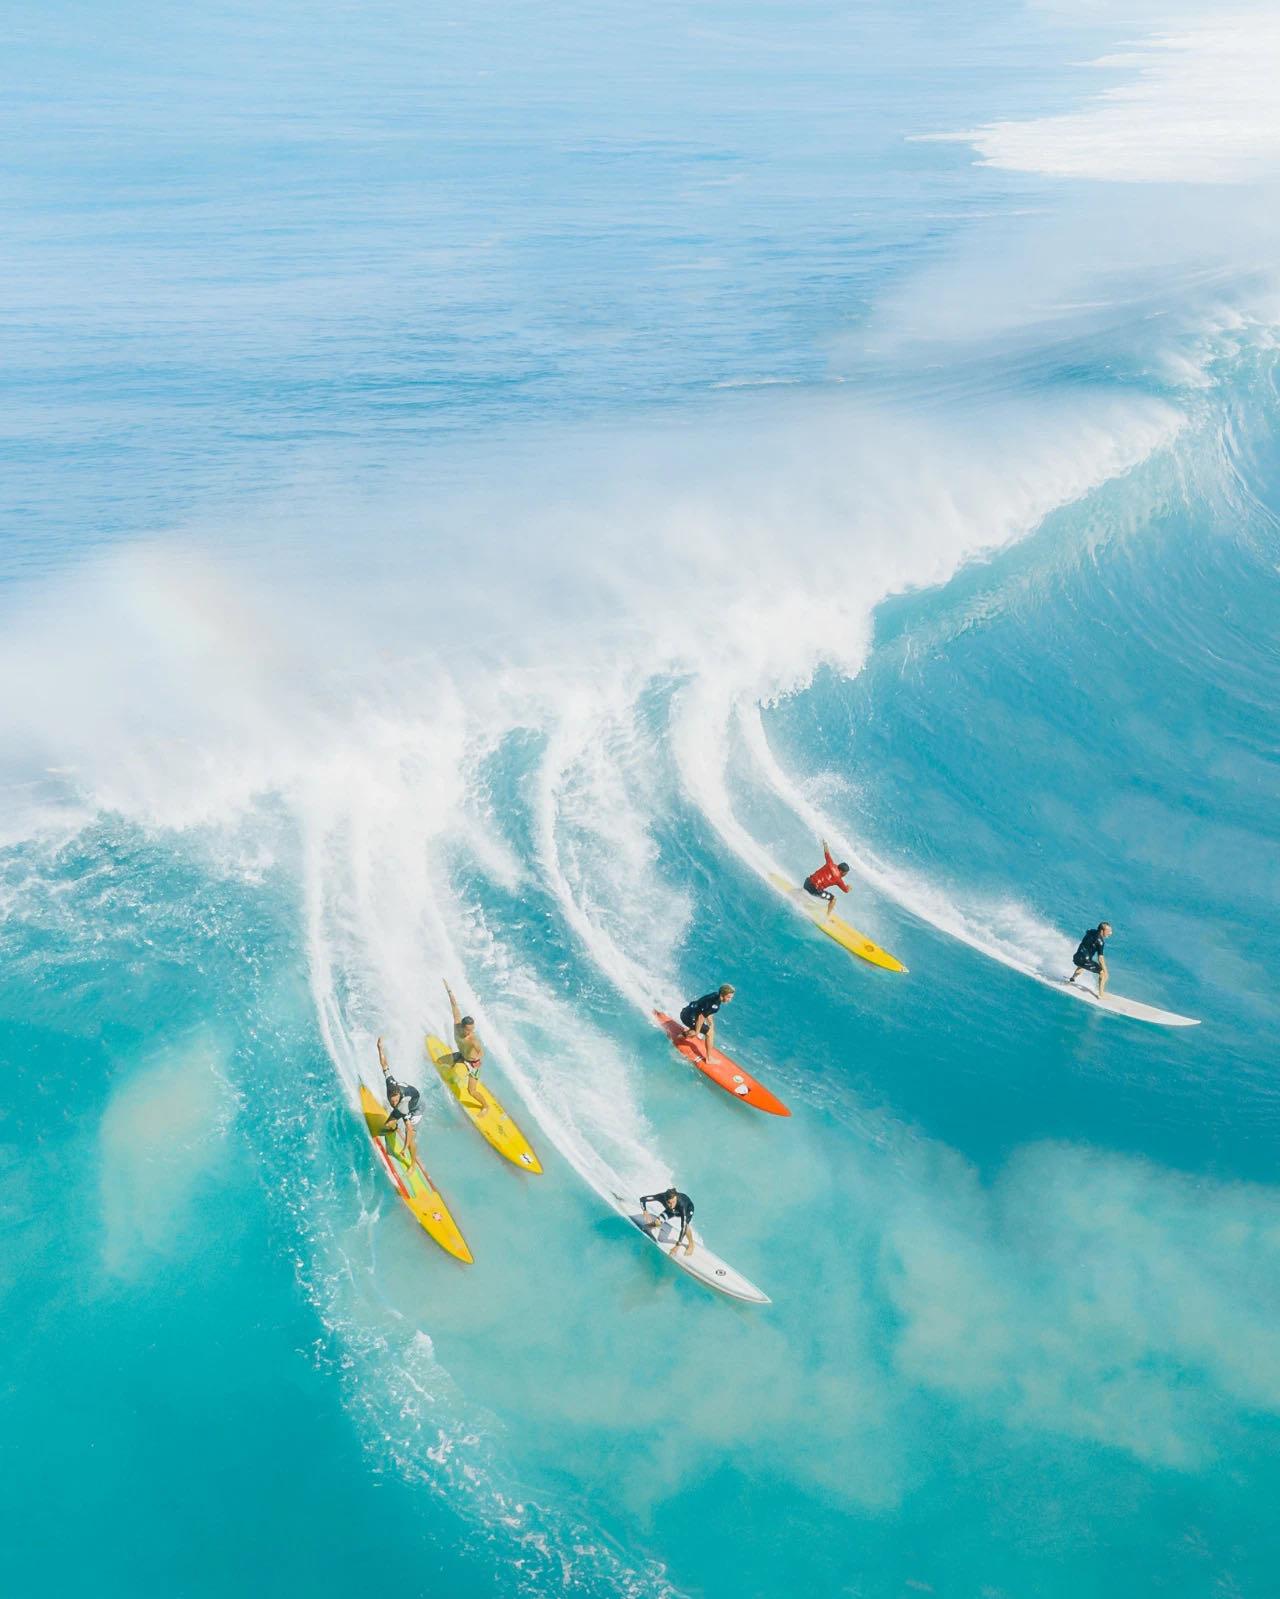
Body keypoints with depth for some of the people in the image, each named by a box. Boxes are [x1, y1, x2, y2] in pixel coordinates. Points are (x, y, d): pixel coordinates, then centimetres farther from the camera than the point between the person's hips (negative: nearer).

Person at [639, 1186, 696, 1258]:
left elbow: (684, 1227, -43)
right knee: (657, 1223, -11)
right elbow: (642, 1199, -28)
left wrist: (677, 1246, -42)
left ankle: (691, 1244, 1)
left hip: (688, 1209, -3)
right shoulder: (662, 1197, -38)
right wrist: (646, 1213, -43)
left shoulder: (682, 1204, -46)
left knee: (686, 1225, -30)